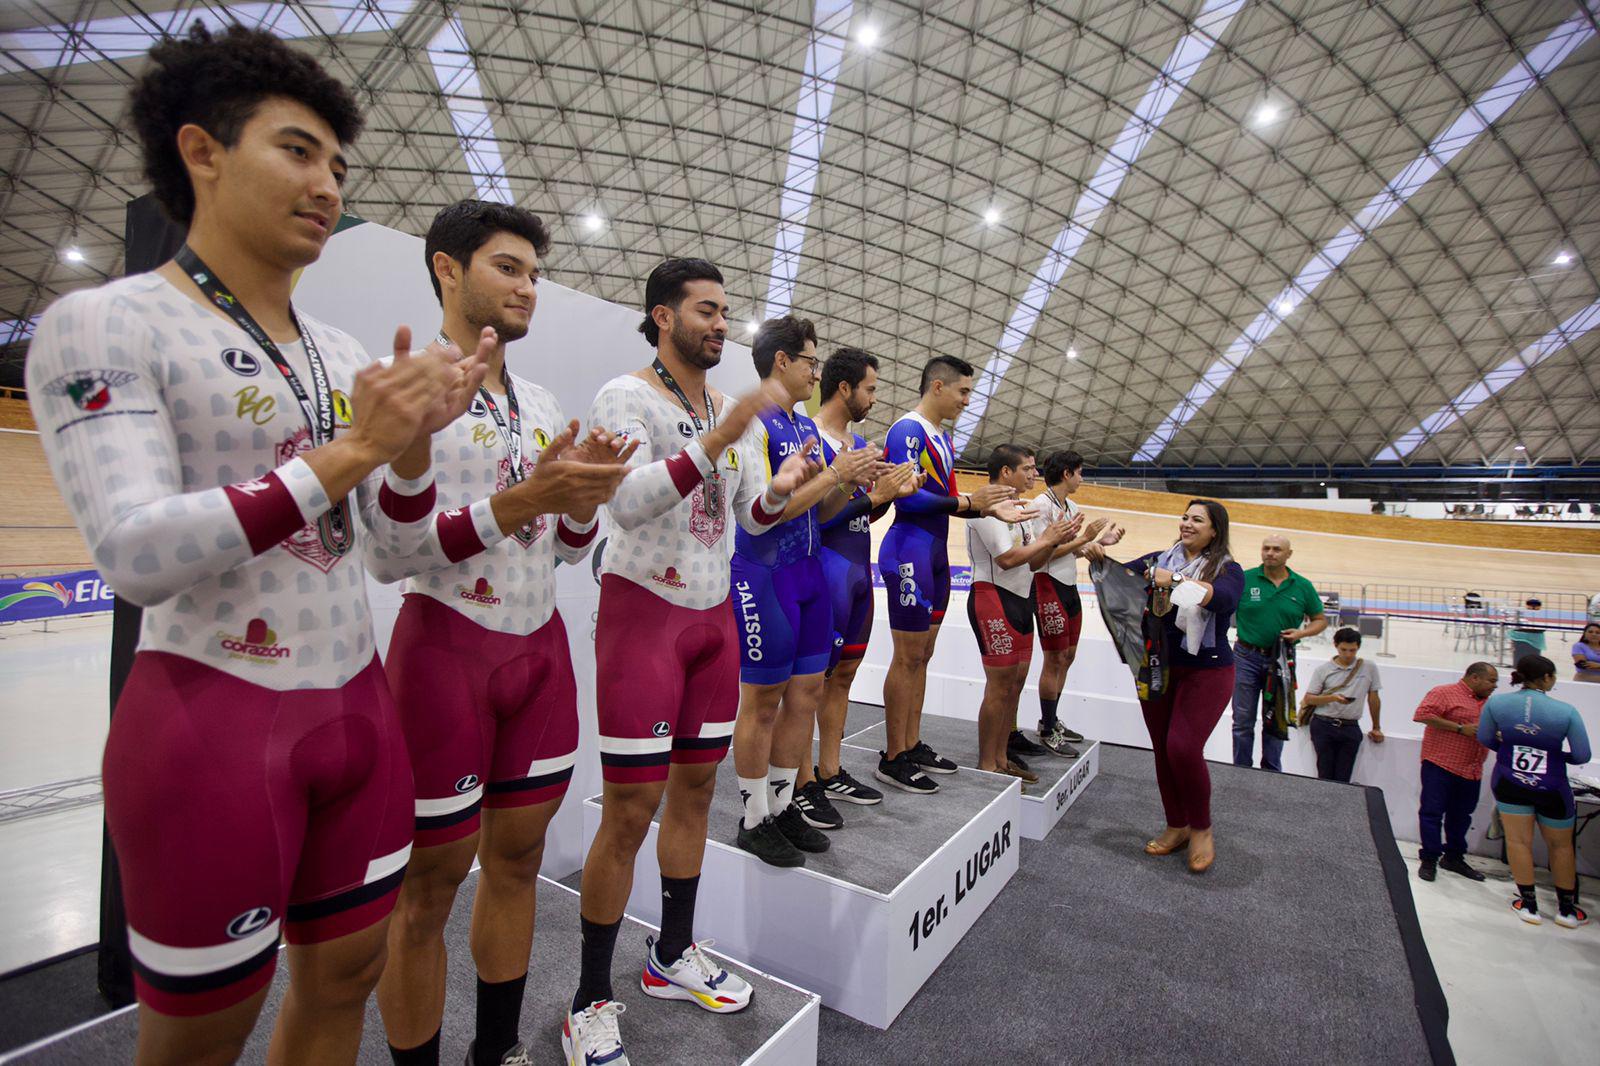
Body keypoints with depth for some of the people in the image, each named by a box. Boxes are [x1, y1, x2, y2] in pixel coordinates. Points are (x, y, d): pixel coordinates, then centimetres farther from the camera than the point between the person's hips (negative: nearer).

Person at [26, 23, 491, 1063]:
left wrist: (416, 437, -10)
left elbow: (395, 542, 7)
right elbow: (136, 555, -21)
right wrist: (350, 448, -23)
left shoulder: (343, 350, 8)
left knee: (344, 983, 20)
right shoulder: (100, 325, -8)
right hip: (212, 718, -5)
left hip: (358, 705, 6)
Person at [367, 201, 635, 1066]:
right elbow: (385, 553, -17)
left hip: (541, 646, 7)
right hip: (446, 648, -6)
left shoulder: (543, 405, 11)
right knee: (429, 884, 8)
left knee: (518, 857, 16)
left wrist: (584, 499, -7)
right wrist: (517, 503, -26)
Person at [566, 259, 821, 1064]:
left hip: (714, 614, 7)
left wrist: (781, 489, -5)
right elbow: (628, 504, -22)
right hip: (644, 610, -7)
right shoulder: (628, 396, -8)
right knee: (630, 809, -3)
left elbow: (751, 517, 15)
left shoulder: (729, 411, 13)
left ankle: (673, 956, 33)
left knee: (695, 786, 13)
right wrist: (716, 442, -27)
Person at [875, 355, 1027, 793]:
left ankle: (912, 746, 25)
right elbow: (908, 498, -22)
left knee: (922, 655, 14)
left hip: (935, 554, 10)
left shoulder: (942, 439, 18)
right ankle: (892, 759, 8)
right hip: (910, 552, -10)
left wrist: (992, 509, 8)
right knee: (907, 657, -4)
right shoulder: (908, 430, -12)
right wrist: (968, 502, -18)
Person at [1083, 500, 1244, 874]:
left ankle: (1201, 829, 13)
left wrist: (1176, 580, -33)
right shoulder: (1161, 559, 9)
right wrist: (1098, 556, -18)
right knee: (1163, 750, 9)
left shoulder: (1227, 569, -3)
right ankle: (1177, 827, 26)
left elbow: (1223, 598, -24)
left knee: (1184, 748, -12)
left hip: (1206, 672, -4)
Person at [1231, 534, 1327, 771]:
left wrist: (1301, 633, -7)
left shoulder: (1303, 587, 3)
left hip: (1280, 660, 2)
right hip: (1247, 656, -2)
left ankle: (1272, 775, 25)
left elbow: (1320, 620, 12)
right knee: (1243, 722, 4)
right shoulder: (1244, 579, -5)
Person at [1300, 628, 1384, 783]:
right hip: (1323, 726, -1)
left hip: (1350, 728, 1)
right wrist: (1332, 698, -14)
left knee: (1343, 778, -4)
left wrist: (1376, 728, 18)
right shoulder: (1322, 669, 4)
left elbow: (1373, 698, 14)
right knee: (1325, 776, -3)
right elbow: (1308, 699, 3)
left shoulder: (1369, 668, 7)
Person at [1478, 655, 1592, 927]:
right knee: (1561, 846, 19)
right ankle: (1567, 909, 31)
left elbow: (1485, 739, 2)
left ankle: (1528, 904, 18)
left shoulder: (1496, 702, -11)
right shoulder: (1566, 711, -16)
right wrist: (1555, 753, 12)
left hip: (1509, 784, 0)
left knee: (1518, 841, 10)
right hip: (1551, 790, 0)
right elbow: (1582, 757, -8)